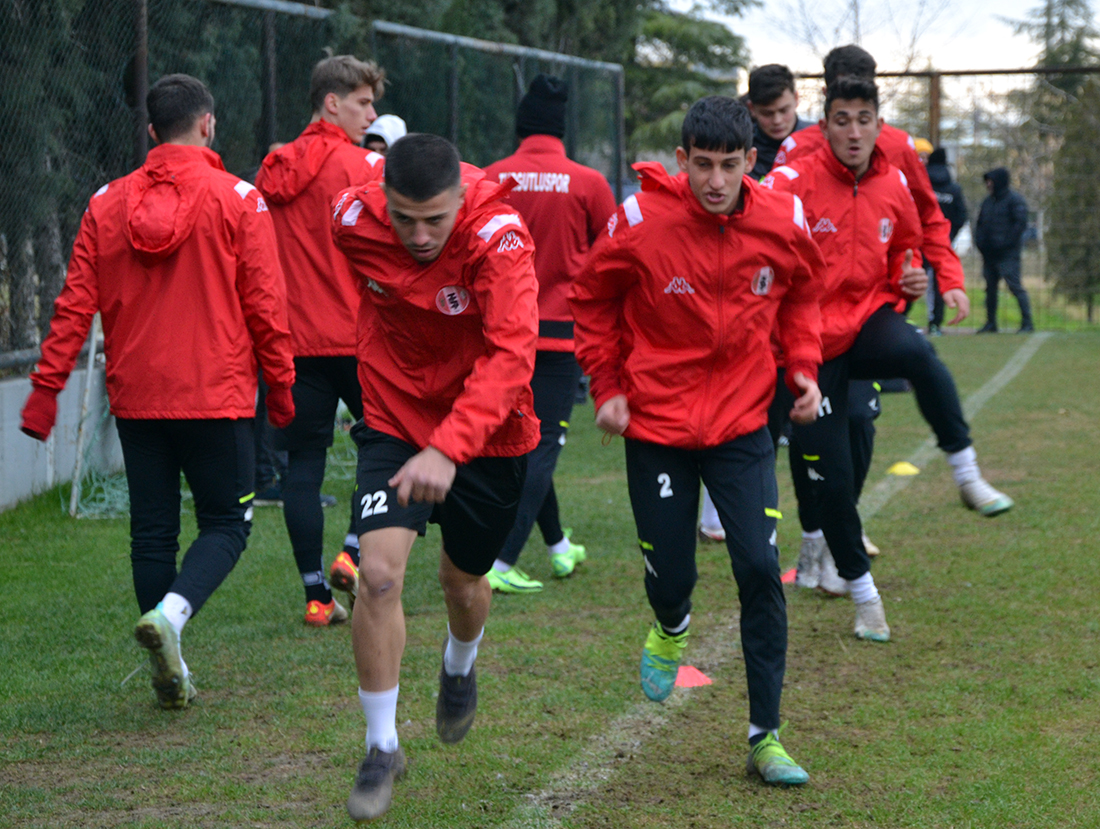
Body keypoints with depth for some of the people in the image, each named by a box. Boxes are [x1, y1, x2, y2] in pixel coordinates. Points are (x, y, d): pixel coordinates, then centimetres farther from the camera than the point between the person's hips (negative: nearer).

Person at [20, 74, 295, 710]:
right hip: (216, 396, -3)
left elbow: (75, 306, 3)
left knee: (152, 531, 10)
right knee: (226, 524, 6)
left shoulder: (107, 204, 5)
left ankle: (171, 673, 11)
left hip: (136, 398, 3)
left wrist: (45, 390, 6)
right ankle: (170, 612, -20)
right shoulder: (238, 199, -5)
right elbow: (265, 304, -5)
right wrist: (281, 387, 5)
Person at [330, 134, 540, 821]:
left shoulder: (500, 236, -29)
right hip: (394, 421, 1)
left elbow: (511, 354, -38)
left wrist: (449, 448, -49)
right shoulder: (353, 219, -16)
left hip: (487, 434, -1)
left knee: (465, 581, 16)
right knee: (379, 569, -17)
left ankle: (460, 669, 54)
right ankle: (382, 747, -2)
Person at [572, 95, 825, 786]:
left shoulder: (782, 223, -9)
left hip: (742, 423, 1)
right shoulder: (639, 223, -15)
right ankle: (672, 628, 47)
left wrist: (804, 366, 0)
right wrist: (607, 386, -2)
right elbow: (592, 301, 2)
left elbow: (802, 294, 12)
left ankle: (766, 736, 1)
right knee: (671, 577, 6)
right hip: (657, 424, -1)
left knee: (761, 571, -9)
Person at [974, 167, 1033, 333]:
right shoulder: (988, 201, 18)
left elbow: (1021, 223, -13)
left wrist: (1006, 242, -17)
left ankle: (1027, 323, -11)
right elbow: (980, 223, 24)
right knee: (990, 288, 11)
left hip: (1007, 253, -8)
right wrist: (979, 242, 6)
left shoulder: (1014, 200, -5)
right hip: (989, 254, 8)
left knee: (1015, 286, -12)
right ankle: (990, 323, 19)